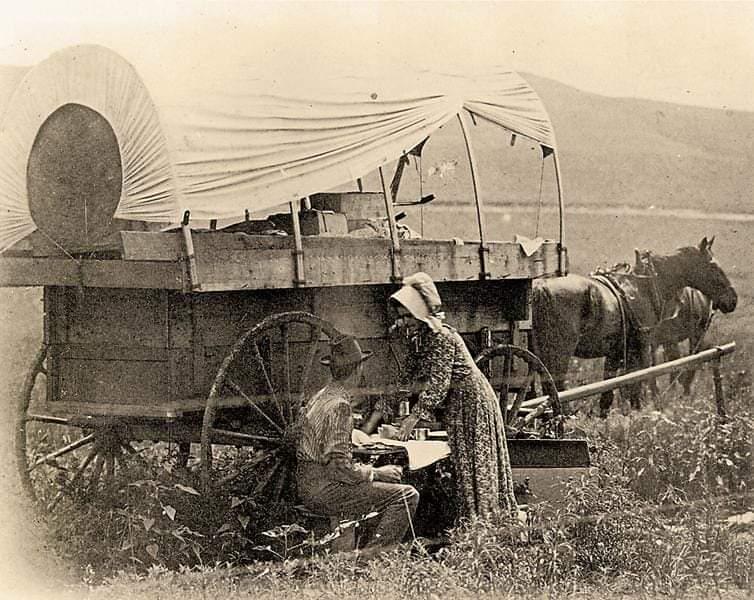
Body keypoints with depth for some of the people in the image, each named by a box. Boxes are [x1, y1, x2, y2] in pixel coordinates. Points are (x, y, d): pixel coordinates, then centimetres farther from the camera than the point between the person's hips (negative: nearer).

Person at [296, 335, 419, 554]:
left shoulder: (321, 396, 10)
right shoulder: (339, 407, -20)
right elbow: (339, 468, -24)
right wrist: (377, 473, -11)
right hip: (324, 491, -10)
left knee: (392, 483, 23)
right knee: (407, 496, -14)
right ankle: (372, 554, -15)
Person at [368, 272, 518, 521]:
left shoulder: (442, 337, -21)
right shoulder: (418, 340, 7)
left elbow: (437, 384, -27)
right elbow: (404, 381, 8)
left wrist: (414, 417, -32)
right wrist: (377, 415, 1)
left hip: (472, 403, -9)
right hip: (454, 408, 9)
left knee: (473, 466, -7)